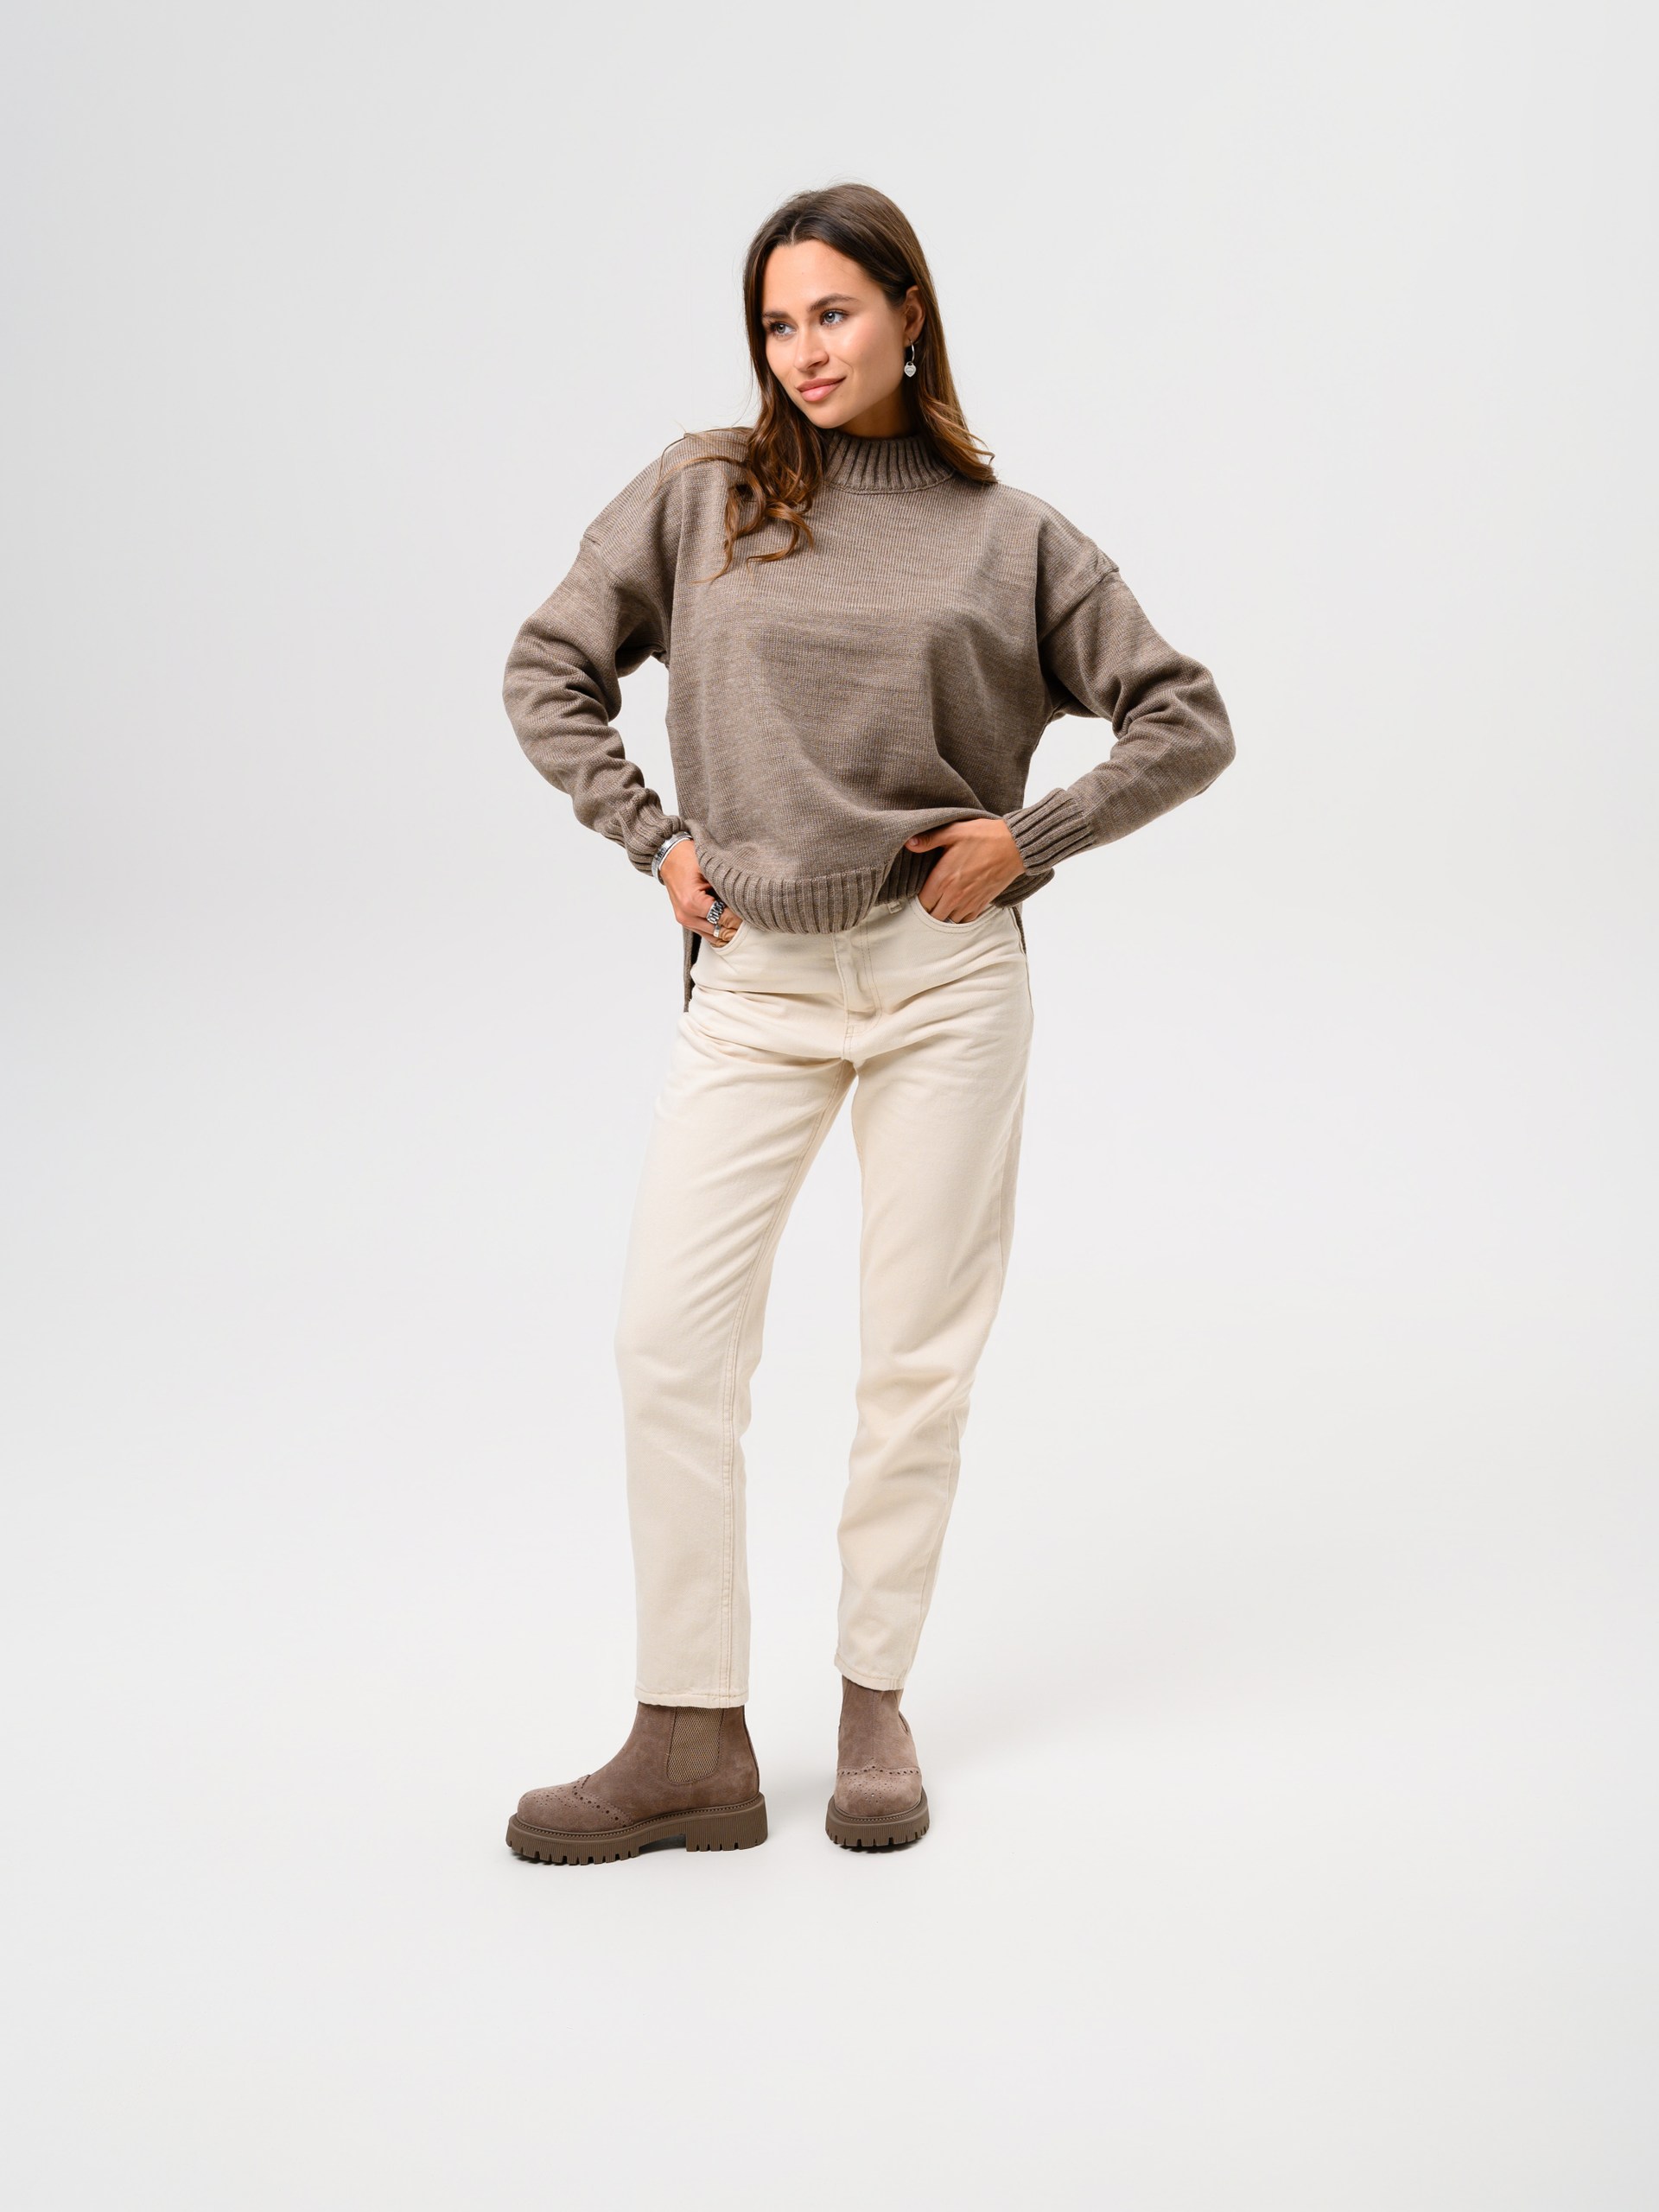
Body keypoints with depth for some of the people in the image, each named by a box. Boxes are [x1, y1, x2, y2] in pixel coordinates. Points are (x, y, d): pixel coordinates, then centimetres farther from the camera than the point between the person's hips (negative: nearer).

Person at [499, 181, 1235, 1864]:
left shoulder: (1008, 535, 5)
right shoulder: (699, 494, 5)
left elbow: (1187, 722, 8)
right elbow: (548, 672, 11)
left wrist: (1030, 838, -2)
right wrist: (651, 840, 2)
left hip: (945, 978, 0)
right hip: (751, 981, 1)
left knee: (917, 1356, 5)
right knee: (671, 1341, -6)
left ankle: (875, 1707, 21)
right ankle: (693, 1747, 3)